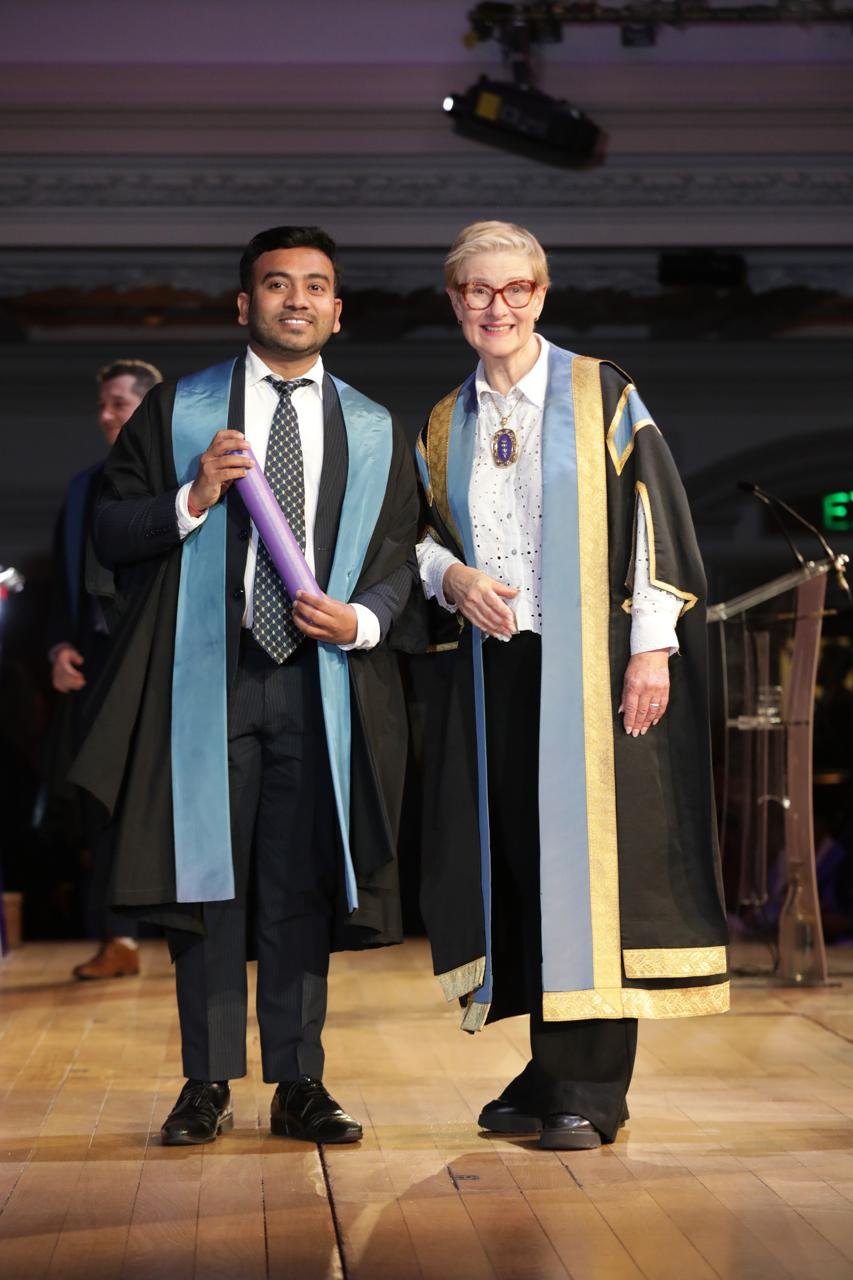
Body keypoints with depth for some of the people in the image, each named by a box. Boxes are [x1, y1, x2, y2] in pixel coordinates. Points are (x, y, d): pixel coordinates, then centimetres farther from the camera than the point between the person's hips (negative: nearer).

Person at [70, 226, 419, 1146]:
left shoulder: (374, 432, 13)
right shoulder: (176, 412, 8)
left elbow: (399, 554, 12)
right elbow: (110, 533, 4)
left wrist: (363, 619, -7)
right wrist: (193, 500, -12)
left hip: (321, 684, 1)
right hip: (205, 679, -1)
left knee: (303, 884, 2)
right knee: (207, 874, 1)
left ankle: (298, 1086, 10)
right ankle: (207, 1085, 9)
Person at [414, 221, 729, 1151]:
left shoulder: (601, 396, 1)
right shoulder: (444, 427, 14)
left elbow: (652, 516, -4)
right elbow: (422, 533, 18)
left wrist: (653, 648, -11)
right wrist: (452, 575, -5)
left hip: (589, 664, -4)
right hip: (490, 667, 4)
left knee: (592, 854, -7)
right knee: (517, 858, 3)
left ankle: (593, 1086, -2)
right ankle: (551, 1068, 12)